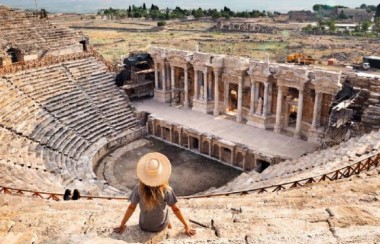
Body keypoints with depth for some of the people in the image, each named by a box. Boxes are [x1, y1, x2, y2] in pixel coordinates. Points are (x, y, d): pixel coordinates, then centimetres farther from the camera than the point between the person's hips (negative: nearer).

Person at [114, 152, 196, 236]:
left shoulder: (138, 188, -23)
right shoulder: (166, 190, -26)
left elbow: (131, 207, -14)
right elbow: (175, 209, -19)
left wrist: (122, 225, -1)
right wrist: (187, 226, -7)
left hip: (144, 227, 1)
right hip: (161, 227, -1)